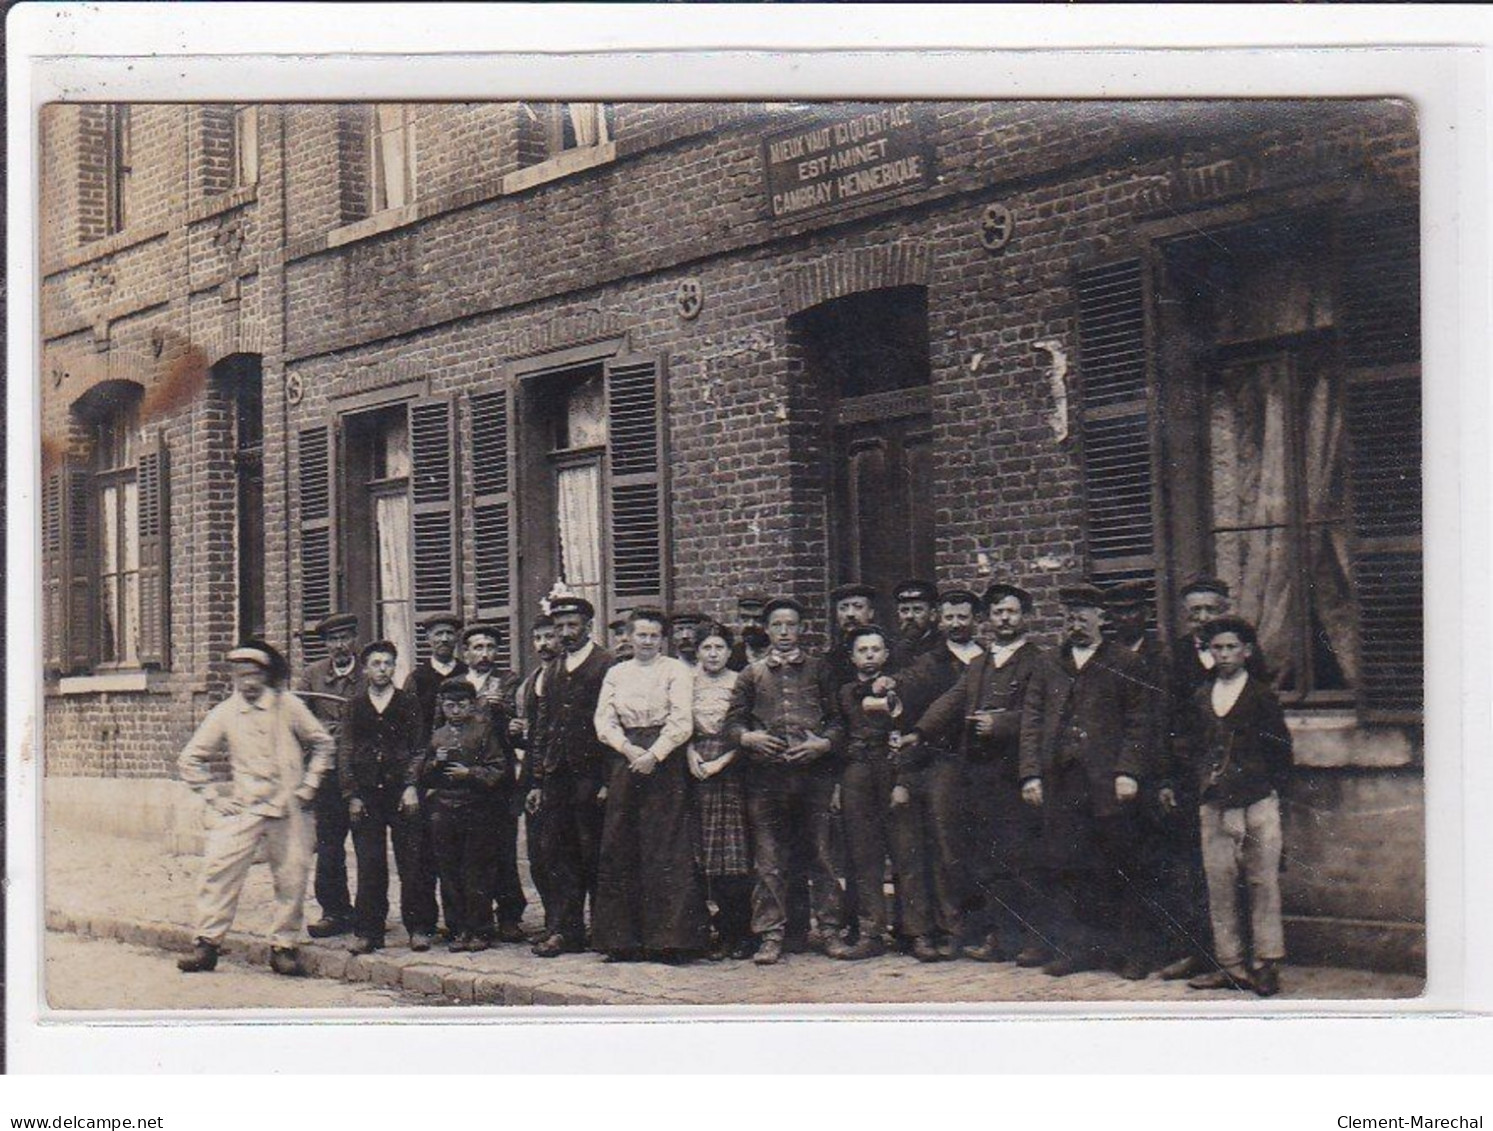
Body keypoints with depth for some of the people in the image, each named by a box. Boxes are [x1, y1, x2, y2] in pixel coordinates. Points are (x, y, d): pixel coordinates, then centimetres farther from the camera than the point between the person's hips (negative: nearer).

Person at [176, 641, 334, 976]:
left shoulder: (288, 706, 3)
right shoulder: (224, 714, 4)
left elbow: (323, 744, 12)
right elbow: (190, 759, 12)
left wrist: (309, 786, 5)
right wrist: (213, 797, 5)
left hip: (288, 810, 0)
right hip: (243, 810, 0)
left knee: (292, 878, 1)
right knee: (220, 869, -11)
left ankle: (283, 946, 14)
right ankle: (207, 943, -2)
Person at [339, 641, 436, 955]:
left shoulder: (409, 703, 7)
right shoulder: (354, 706, 10)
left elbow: (419, 749, 4)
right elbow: (345, 752, 8)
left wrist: (412, 787, -7)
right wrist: (351, 795, 0)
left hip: (402, 792, -1)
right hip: (366, 794, 1)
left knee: (412, 864, -1)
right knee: (369, 866, 2)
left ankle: (418, 928, 6)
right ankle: (368, 931, 8)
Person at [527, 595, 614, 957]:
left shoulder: (607, 666, -4)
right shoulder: (552, 673, 17)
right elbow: (542, 729, 18)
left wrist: (609, 780, -14)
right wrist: (537, 782, 12)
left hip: (591, 775, -6)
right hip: (557, 776, 6)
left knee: (593, 855, 0)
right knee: (555, 854, 5)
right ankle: (561, 930, 10)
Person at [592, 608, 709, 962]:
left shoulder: (676, 670, 4)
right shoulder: (616, 674, 15)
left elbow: (682, 721, -5)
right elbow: (604, 721, 8)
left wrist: (653, 755, -15)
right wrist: (629, 749, -8)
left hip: (665, 761, -4)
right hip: (625, 760, 4)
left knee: (665, 851, -7)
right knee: (619, 849, 1)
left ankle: (669, 939, -4)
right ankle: (623, 939, 6)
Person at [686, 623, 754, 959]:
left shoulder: (740, 683, 3)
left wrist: (722, 761, -10)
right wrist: (690, 754, -6)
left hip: (732, 768, -2)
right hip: (698, 768, 2)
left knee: (736, 852, -6)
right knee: (708, 853, 1)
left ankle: (742, 934, -2)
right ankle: (725, 931, 6)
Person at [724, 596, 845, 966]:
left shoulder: (819, 669, 12)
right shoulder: (752, 674, 15)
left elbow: (839, 718, 9)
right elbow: (733, 723, 11)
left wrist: (824, 743, -9)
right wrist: (748, 737, -9)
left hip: (814, 772, -1)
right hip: (766, 776, 1)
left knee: (822, 853, 0)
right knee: (768, 861, 1)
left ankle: (830, 928, 9)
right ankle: (771, 935, 5)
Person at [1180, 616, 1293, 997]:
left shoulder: (1262, 695, 2)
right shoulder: (1200, 698, 13)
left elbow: (1281, 748, 3)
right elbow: (1191, 746, 18)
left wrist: (1272, 789, -1)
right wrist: (1203, 781, 7)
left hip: (1257, 803, -4)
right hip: (1213, 805, 4)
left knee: (1262, 883, -1)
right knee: (1219, 884, 3)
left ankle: (1267, 965, 5)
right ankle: (1230, 964, 10)